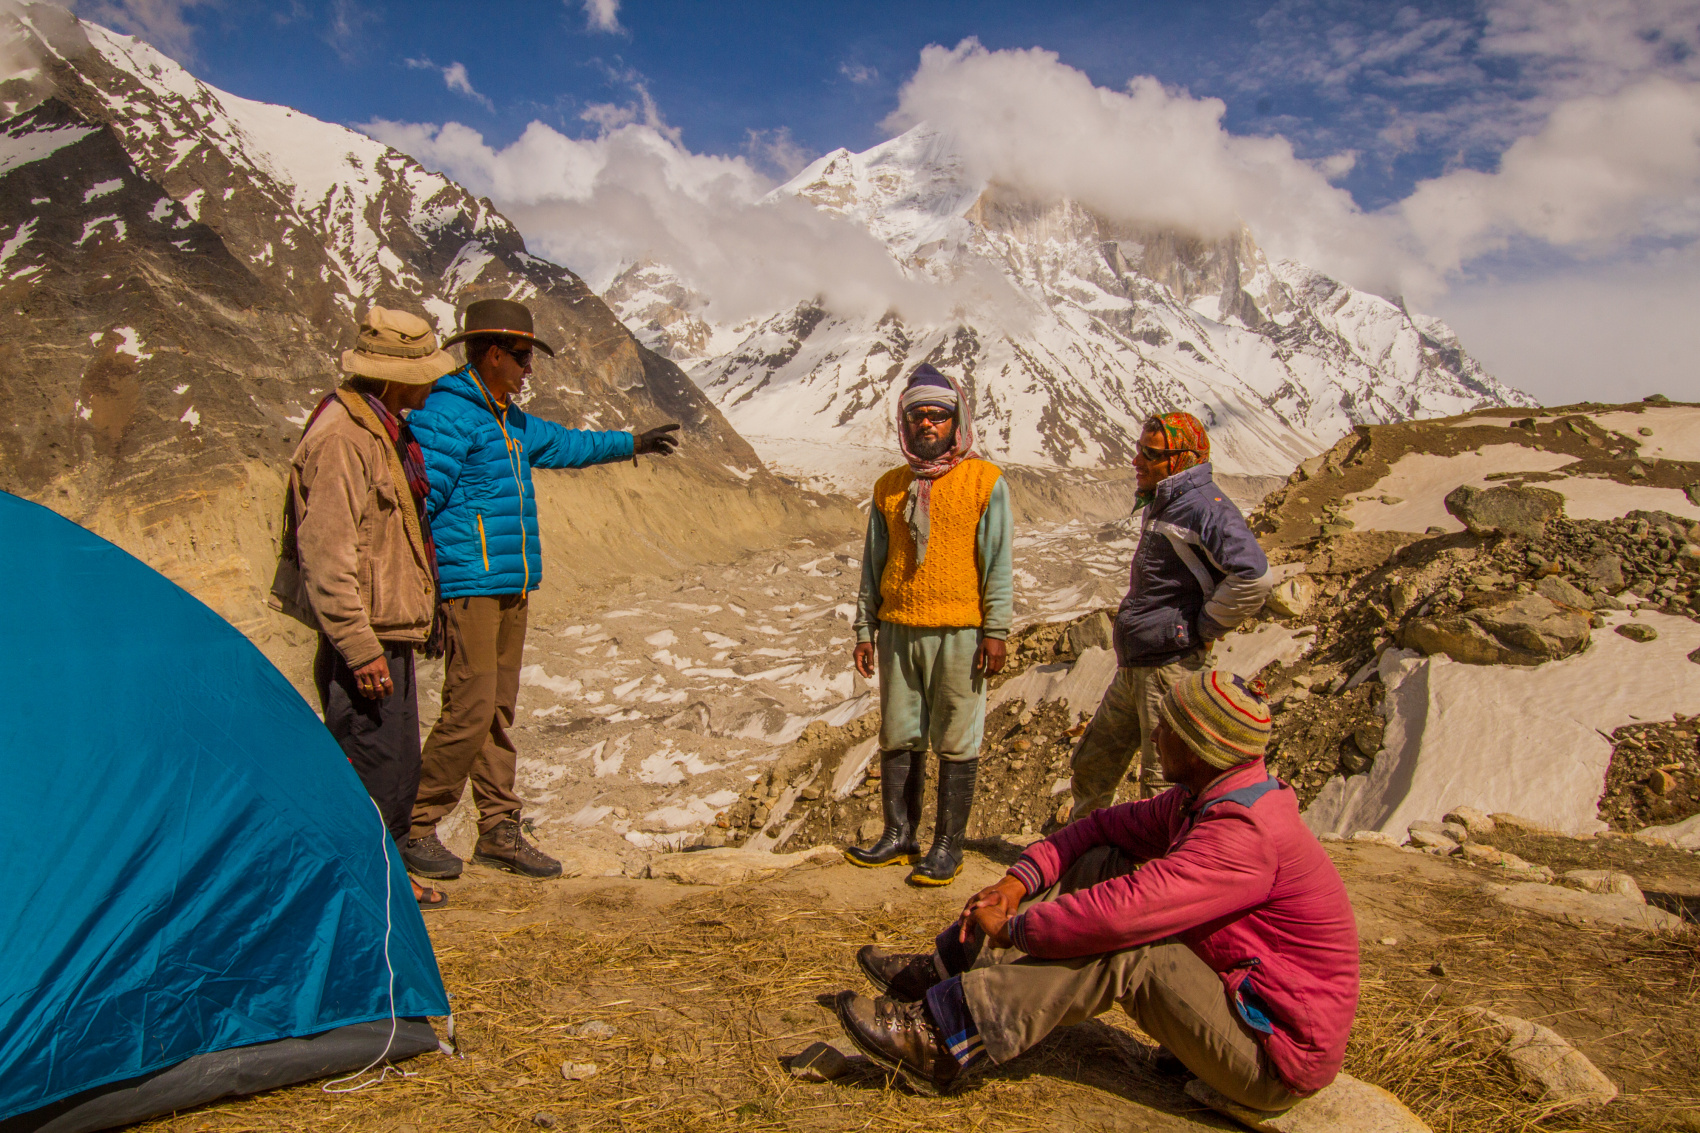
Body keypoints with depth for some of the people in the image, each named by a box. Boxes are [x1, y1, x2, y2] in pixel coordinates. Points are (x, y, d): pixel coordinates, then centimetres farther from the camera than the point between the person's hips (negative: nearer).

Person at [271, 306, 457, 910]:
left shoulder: (383, 430, 14)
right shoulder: (342, 437, -18)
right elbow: (326, 552, -23)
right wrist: (360, 647, -24)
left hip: (389, 630, 10)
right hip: (366, 633, -10)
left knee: (399, 762, 17)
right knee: (372, 763, -2)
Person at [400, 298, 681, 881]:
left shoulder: (509, 421, 19)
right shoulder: (447, 414, -11)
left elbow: (563, 443, 36)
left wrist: (631, 442, 45)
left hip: (513, 586, 9)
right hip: (470, 585, -9)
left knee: (500, 709, 11)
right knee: (470, 709, -10)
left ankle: (499, 831, 18)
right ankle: (415, 828, 5)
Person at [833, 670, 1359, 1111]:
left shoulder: (1246, 836, -29)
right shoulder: (1210, 797, 2)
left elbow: (1120, 913, -34)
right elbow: (1109, 826, 7)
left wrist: (1013, 927, -19)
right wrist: (1018, 880, -6)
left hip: (1277, 1060, -9)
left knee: (1118, 949, -27)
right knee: (1101, 865, -1)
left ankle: (943, 1039, -19)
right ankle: (947, 969, 1)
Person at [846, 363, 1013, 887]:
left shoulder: (985, 481, 1)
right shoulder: (888, 488, 12)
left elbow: (997, 561, -2)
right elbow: (873, 566, 15)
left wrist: (996, 631, -8)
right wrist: (864, 630, 10)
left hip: (959, 632, -4)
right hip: (898, 630, 4)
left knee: (955, 744, 1)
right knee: (898, 738, 8)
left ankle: (948, 846, 9)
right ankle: (899, 837, 18)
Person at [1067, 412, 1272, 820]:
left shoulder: (1204, 506, -18)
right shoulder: (1162, 503, 14)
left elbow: (1253, 578, -30)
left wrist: (1199, 631, -19)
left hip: (1171, 666, -10)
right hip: (1134, 668, 10)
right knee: (1092, 767, 20)